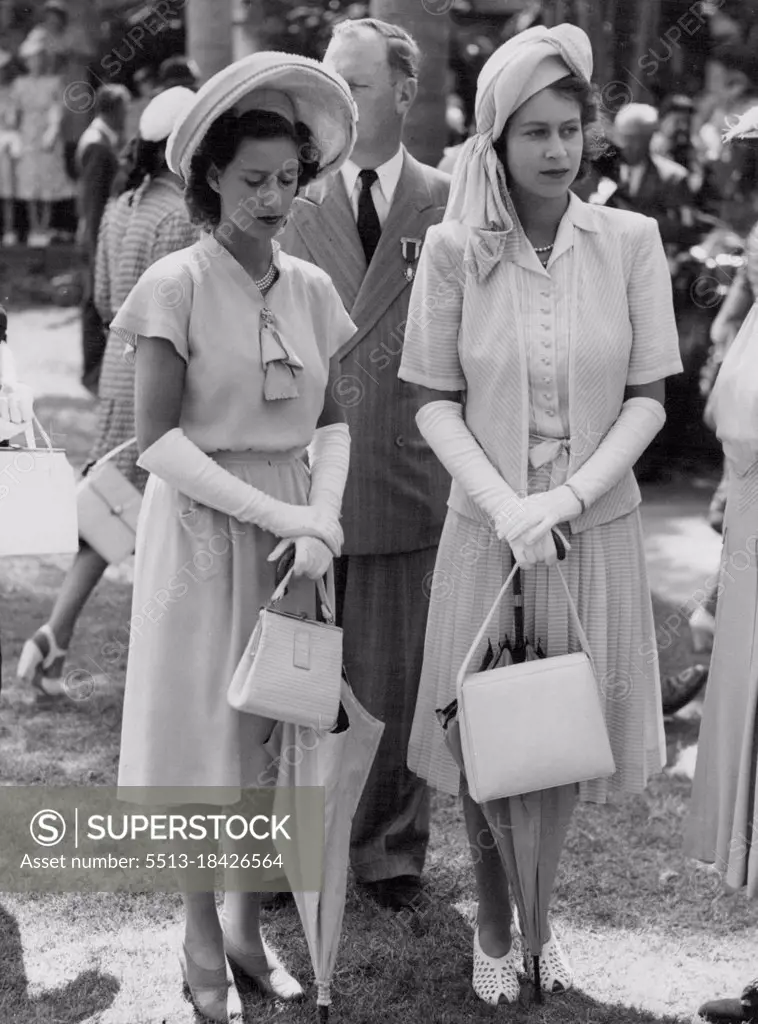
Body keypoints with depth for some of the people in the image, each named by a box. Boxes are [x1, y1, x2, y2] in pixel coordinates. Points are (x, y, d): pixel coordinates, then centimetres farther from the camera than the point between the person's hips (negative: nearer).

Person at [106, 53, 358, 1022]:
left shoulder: (311, 288, 4)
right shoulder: (176, 284, -11)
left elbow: (332, 423, 6)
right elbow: (159, 440, -15)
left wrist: (320, 520, -11)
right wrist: (277, 514, -20)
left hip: (293, 529, 4)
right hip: (201, 525, -4)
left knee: (273, 726, 11)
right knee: (201, 733, 5)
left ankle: (247, 923, 28)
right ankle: (200, 940, 21)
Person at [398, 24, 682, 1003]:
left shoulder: (630, 241, -6)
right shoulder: (453, 248, -7)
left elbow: (648, 398, -4)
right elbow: (434, 402, -4)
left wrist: (565, 498, -15)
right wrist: (504, 506, -16)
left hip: (597, 526, 1)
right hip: (487, 527, -1)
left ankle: (541, 919, 34)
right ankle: (492, 931, 28)